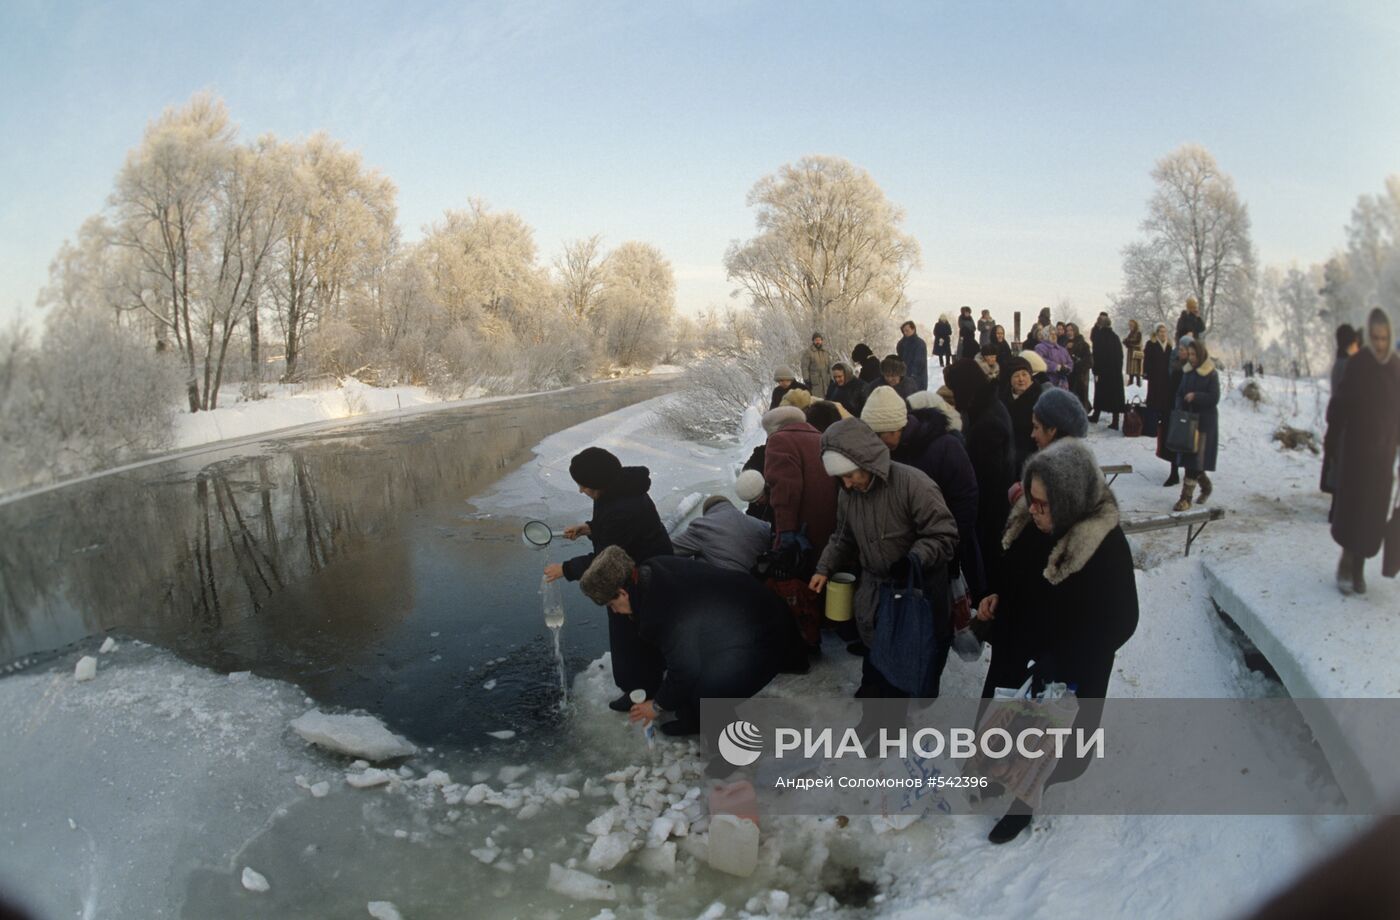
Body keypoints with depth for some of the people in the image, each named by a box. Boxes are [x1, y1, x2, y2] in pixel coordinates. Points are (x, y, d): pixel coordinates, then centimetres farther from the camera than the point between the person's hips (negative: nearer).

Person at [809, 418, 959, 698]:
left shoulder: (913, 483, -25)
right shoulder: (848, 494, -2)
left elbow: (945, 536, -22)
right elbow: (843, 539, 14)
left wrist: (914, 559, -36)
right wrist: (825, 568, 2)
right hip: (874, 589, 5)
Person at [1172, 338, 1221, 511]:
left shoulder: (1211, 374, -8)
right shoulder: (1187, 371, 9)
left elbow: (1214, 398, -12)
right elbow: (1179, 393, 12)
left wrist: (1195, 397, -19)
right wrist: (1180, 411, -3)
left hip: (1205, 422, -6)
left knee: (1194, 460, -7)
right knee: (1189, 459, 10)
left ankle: (1186, 498, -5)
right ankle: (1206, 485, 34)